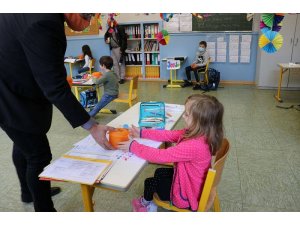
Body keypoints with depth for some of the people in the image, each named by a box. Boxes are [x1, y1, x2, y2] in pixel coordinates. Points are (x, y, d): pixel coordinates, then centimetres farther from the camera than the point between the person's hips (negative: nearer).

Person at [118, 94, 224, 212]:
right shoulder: (197, 134, -12)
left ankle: (145, 203, 46)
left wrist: (133, 146, -24)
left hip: (187, 195, -7)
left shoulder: (194, 146, -40)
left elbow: (160, 156, -35)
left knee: (149, 182, 13)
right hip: (188, 179, 8)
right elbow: (169, 135, -3)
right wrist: (142, 133, -4)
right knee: (159, 173, 24)